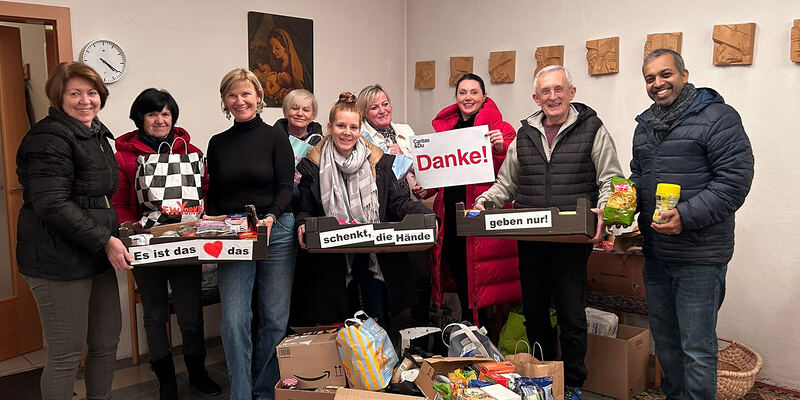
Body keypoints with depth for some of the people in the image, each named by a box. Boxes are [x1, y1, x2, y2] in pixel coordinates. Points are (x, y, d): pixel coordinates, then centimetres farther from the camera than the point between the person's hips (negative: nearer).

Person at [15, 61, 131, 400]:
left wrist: (115, 229, 14)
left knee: (107, 342, 16)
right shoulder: (49, 137, -14)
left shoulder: (97, 134, 15)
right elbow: (52, 205, -21)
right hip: (59, 261, -9)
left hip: (97, 257, 9)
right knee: (67, 353, 1)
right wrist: (105, 240, -22)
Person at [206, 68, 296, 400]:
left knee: (275, 319, 3)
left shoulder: (275, 137, 2)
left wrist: (271, 217, -21)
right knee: (234, 322, -4)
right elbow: (213, 195, 15)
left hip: (276, 233, -2)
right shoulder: (218, 143, 11)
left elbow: (285, 188, -3)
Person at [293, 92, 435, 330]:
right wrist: (303, 225, -16)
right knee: (336, 319, 7)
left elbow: (397, 200, 1)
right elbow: (306, 209, 6)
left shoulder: (378, 161, 3)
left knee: (377, 317, 5)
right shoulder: (314, 165, 1)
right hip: (332, 257, 0)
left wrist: (426, 215, -15)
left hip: (374, 254, 1)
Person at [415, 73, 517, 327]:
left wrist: (501, 149, -24)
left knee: (478, 275, -1)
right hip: (450, 212, 5)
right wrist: (424, 190, 2)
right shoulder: (444, 127, 13)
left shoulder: (500, 128, -2)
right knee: (459, 274, 14)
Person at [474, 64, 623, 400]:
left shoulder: (592, 130, 1)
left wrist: (603, 211, -18)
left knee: (571, 315, 4)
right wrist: (483, 202, 1)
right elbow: (507, 182, 17)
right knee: (533, 311, 14)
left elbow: (610, 180, 0)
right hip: (529, 240, 4)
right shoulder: (525, 135, 12)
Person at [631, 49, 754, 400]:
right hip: (655, 253, 7)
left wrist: (687, 216, -23)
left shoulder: (717, 117, -8)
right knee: (664, 340, 19)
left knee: (697, 349, 1)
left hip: (700, 256, -7)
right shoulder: (645, 125, 14)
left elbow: (735, 179, -15)